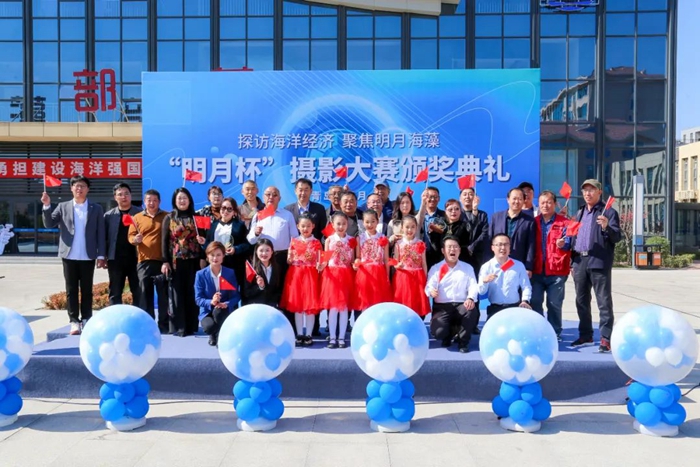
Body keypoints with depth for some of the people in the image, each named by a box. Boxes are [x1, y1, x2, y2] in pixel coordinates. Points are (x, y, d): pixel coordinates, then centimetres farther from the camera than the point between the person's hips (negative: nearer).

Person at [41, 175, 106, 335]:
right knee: (71, 290, 3)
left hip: (88, 257, -1)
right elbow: (49, 224, 1)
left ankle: (86, 321, 12)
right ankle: (74, 321, 8)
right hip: (69, 256, 1)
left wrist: (101, 255, -4)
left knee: (87, 290, 5)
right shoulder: (63, 207, 8)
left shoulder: (96, 208, 5)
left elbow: (100, 233, 2)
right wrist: (47, 206, -12)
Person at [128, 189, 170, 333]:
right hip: (144, 261, 1)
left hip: (162, 261, -1)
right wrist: (135, 239, -14)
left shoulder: (167, 217, 6)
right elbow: (130, 236, 8)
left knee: (164, 295, 1)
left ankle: (164, 325, 8)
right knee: (145, 295, 4)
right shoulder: (137, 217, 10)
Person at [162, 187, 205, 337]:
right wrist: (165, 261, -5)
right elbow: (165, 241, 2)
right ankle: (179, 327, 4)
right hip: (176, 260, -1)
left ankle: (192, 326, 10)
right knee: (177, 292, -1)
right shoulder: (169, 218, 6)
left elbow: (201, 237, 16)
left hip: (193, 260, 1)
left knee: (192, 292, 3)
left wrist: (203, 241, -9)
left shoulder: (196, 217, 10)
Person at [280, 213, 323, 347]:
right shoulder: (294, 242, 8)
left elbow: (319, 261, 2)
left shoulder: (316, 243, 4)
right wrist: (290, 259, -13)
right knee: (296, 305, 4)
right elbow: (289, 261, 9)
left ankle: (308, 335, 8)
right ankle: (299, 335, 13)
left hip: (311, 275, -2)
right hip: (296, 274, 2)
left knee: (311, 306, -1)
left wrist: (320, 265, -20)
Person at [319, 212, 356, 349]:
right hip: (332, 275, 0)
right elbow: (325, 259, 3)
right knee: (333, 307, 0)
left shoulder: (351, 240, 3)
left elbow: (352, 260, 4)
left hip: (346, 275, 1)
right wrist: (322, 265, -17)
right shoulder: (329, 240, 2)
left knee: (344, 307, 3)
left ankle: (341, 338, 12)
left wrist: (356, 264, -17)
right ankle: (332, 338, 10)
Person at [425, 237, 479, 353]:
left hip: (461, 306, 1)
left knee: (473, 311, -35)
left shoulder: (467, 268, 14)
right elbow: (429, 287, -4)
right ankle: (448, 336, 15)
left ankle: (463, 341, -8)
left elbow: (473, 286, 2)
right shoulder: (435, 268, 8)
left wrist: (471, 298, -21)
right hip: (442, 307, -1)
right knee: (438, 332, -28)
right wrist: (431, 291, -30)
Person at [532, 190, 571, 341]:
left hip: (557, 271, -2)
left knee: (554, 304, 3)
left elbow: (568, 243, -7)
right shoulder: (534, 222, 10)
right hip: (536, 270, 3)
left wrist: (563, 244, -30)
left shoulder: (563, 222, 2)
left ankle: (555, 333, 15)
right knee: (534, 302, 3)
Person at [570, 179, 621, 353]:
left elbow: (617, 237, -9)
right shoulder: (580, 212, 19)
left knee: (604, 301, -3)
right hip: (579, 261, 7)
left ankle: (605, 338, 0)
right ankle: (585, 335, 23)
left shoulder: (609, 212, -1)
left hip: (599, 262, -6)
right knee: (581, 300, 12)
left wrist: (606, 227, -29)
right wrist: (572, 258, 11)